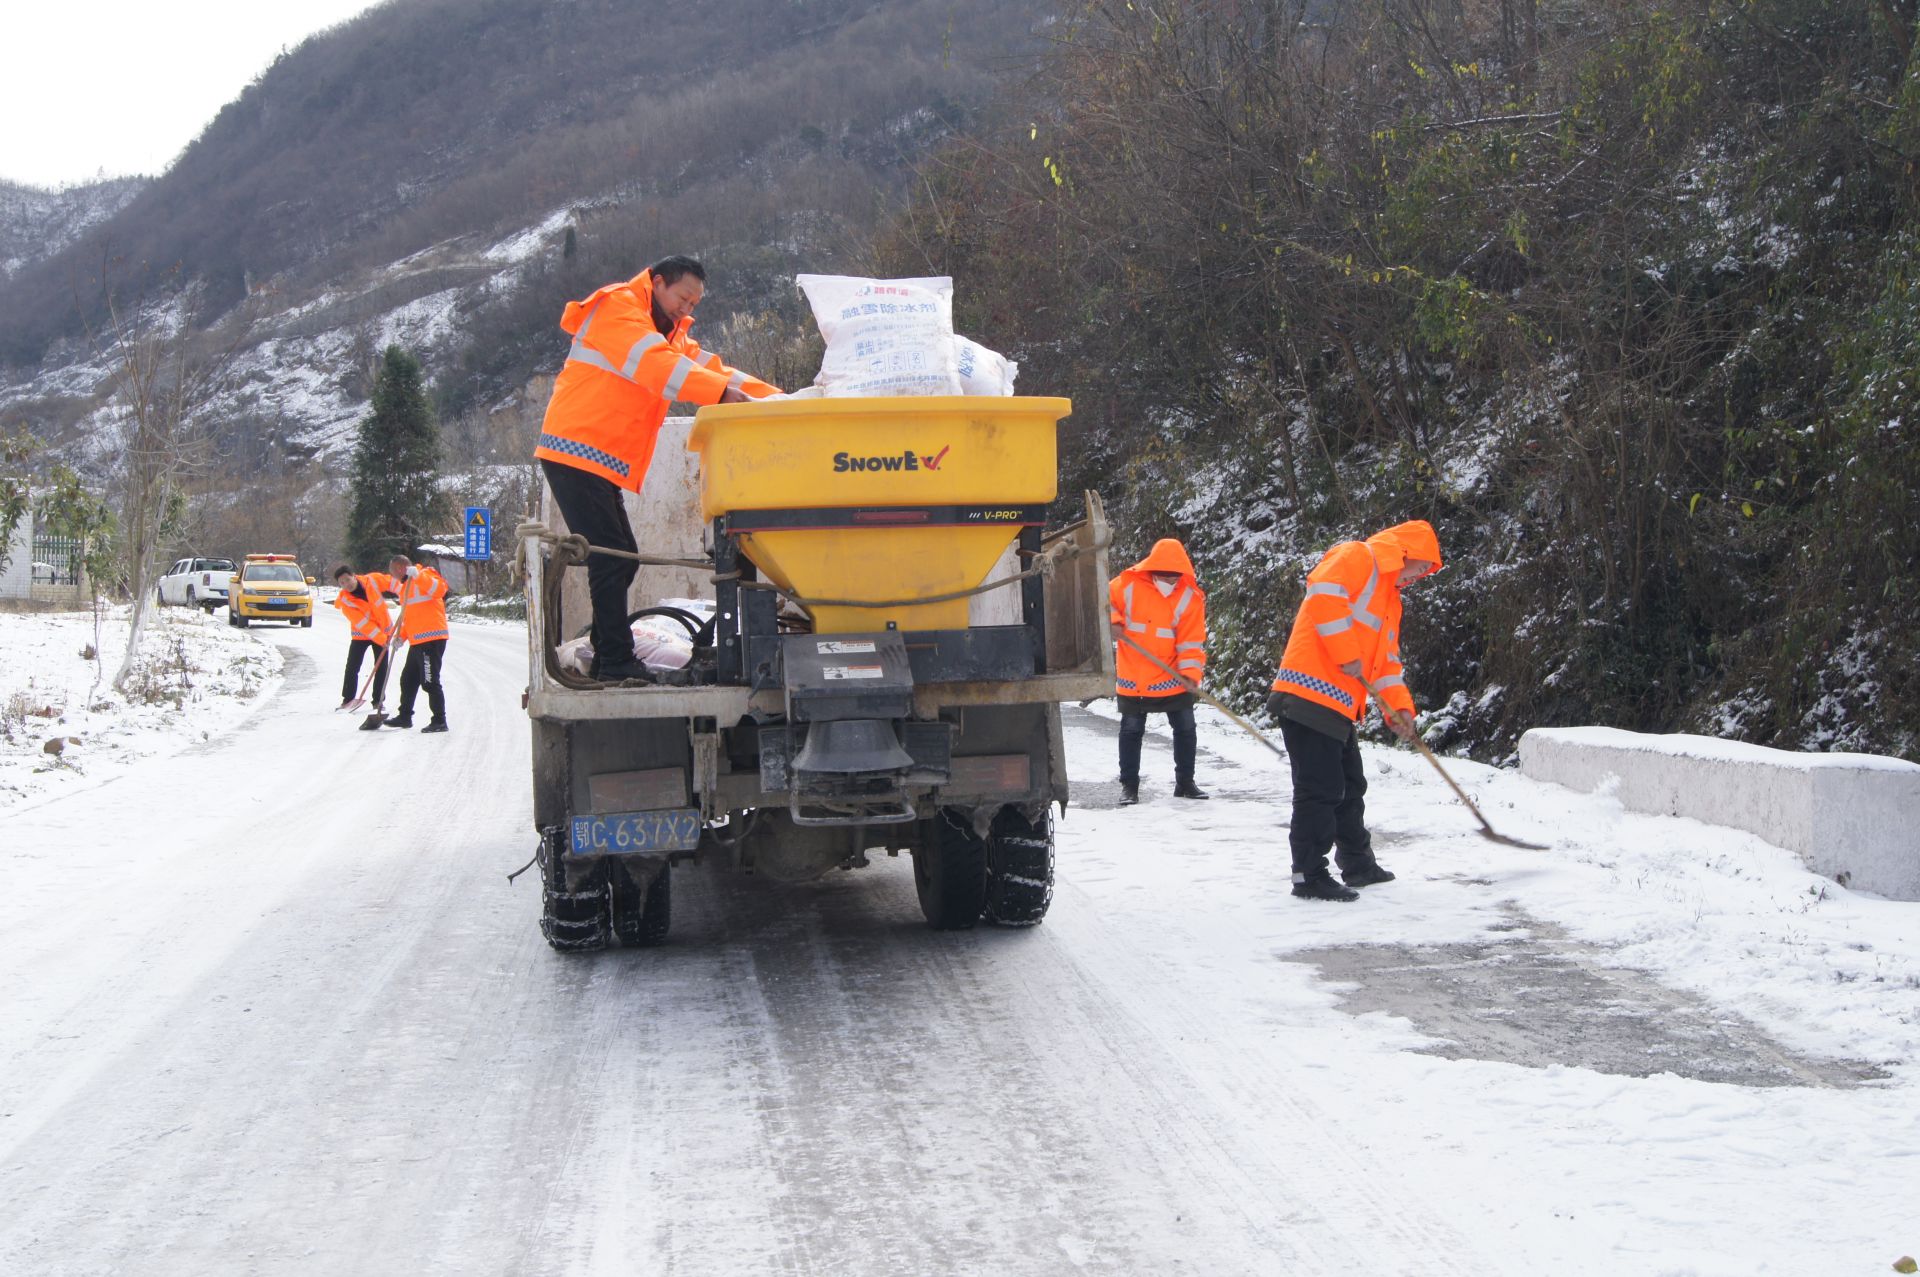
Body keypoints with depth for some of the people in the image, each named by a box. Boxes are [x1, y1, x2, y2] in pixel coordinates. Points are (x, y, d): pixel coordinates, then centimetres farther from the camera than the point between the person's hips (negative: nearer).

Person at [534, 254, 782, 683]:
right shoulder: (617, 309, -8)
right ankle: (616, 661, -14)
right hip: (577, 451, -10)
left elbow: (708, 366, 15)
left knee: (622, 560, 10)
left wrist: (774, 398, 0)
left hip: (603, 463, 10)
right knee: (609, 558, -14)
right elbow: (656, 365, -23)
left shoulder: (670, 334, 23)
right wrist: (724, 392, -33)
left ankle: (606, 657, 16)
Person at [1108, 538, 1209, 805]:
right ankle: (1129, 785, 18)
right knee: (1131, 730, 7)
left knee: (1185, 728, 7)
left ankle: (1185, 782, 21)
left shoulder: (1190, 596, -9)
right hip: (1133, 677, -1)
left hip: (1173, 677, 1)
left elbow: (1192, 641, -11)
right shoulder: (1128, 584, -11)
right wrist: (1112, 621, -18)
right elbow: (1104, 600, 2)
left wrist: (1190, 672, -22)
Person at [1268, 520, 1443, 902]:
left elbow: (1387, 659, 26)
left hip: (1339, 706, 11)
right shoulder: (1356, 557, -5)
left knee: (1350, 786, 21)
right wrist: (1348, 654, -21)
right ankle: (1309, 876, -6)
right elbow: (1323, 594, -23)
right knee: (1320, 788, -10)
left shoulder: (1390, 599, 26)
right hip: (1310, 694, -11)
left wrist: (1398, 706, 11)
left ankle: (1358, 864, 34)